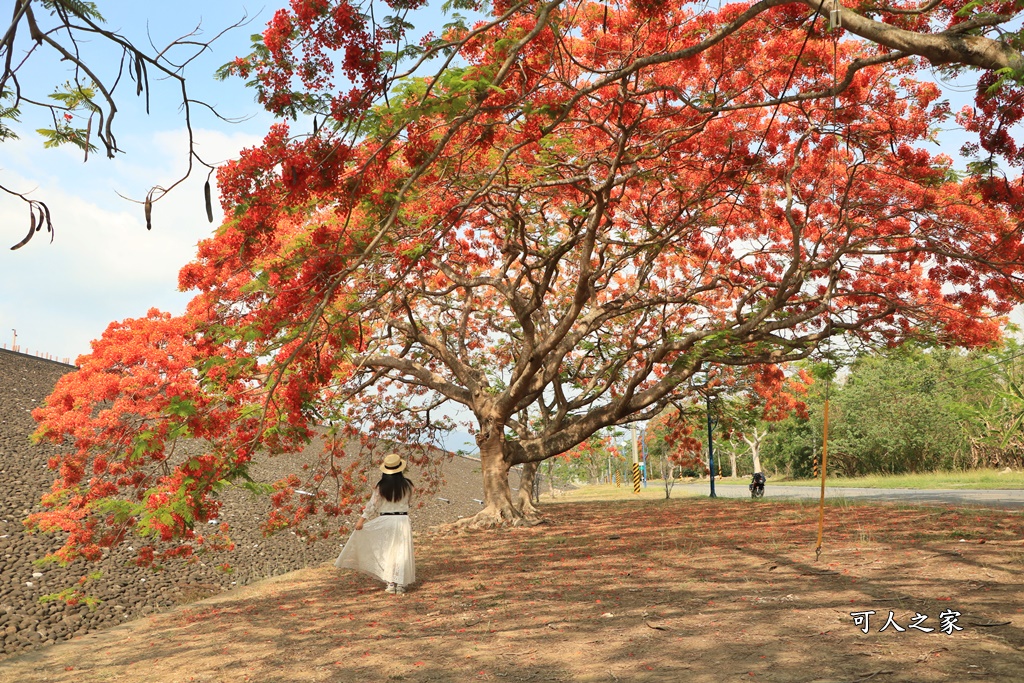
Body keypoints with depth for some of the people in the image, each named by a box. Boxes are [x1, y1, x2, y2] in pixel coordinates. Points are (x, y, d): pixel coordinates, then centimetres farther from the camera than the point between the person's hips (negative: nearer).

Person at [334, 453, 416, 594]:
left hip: (385, 521, 0)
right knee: (402, 552, 4)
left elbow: (372, 505, -6)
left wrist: (362, 519, 0)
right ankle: (400, 584, 3)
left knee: (387, 552, 10)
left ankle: (390, 583, 7)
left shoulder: (381, 487, -6)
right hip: (403, 519, 0)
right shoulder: (407, 485, -3)